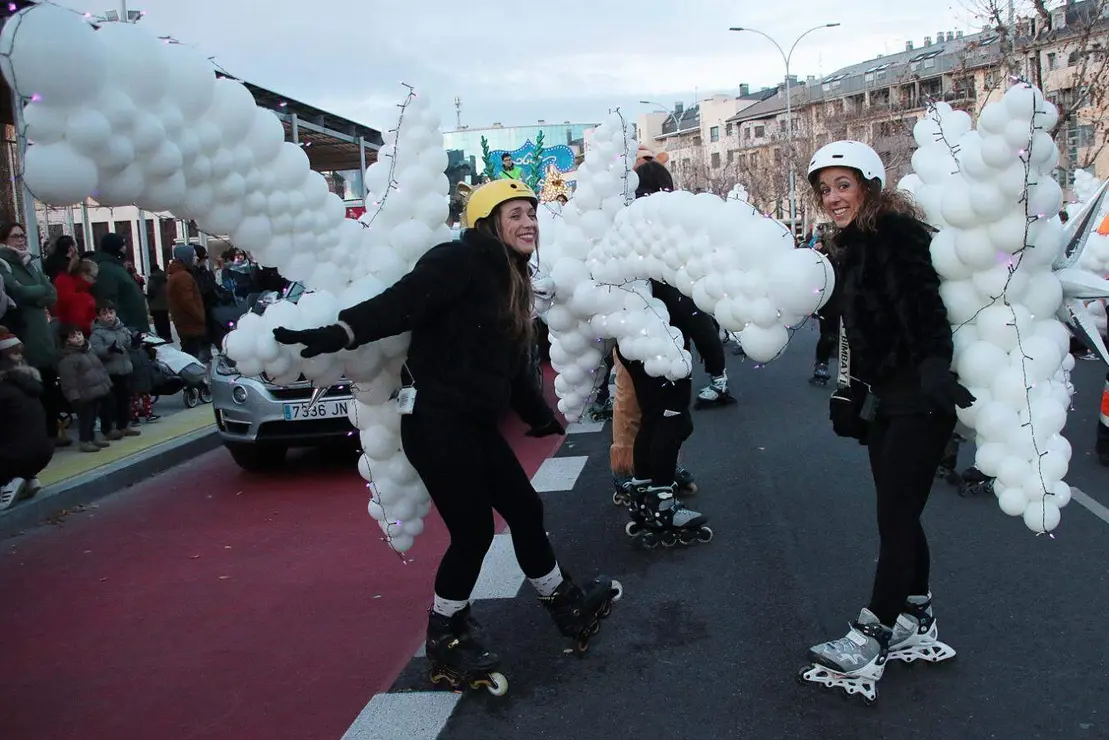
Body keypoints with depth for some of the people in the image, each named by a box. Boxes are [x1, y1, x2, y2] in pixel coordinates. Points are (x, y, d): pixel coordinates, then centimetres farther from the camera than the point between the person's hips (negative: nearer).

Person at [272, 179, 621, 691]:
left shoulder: (510, 280, 15)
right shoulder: (461, 261, -12)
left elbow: (511, 366, 25)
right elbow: (400, 304, -26)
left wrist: (541, 416, 36)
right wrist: (339, 333, -41)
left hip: (474, 423, 9)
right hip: (435, 421, -9)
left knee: (526, 510, 14)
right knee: (473, 531, -3)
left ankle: (564, 606, 35)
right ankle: (445, 639, 18)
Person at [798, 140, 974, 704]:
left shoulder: (899, 234, -13)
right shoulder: (849, 248, 14)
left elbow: (922, 308, -28)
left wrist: (934, 370, -40)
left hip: (921, 401, -9)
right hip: (884, 399, 9)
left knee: (896, 517, -4)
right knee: (898, 516, 13)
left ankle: (869, 640, 3)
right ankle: (916, 627, 26)